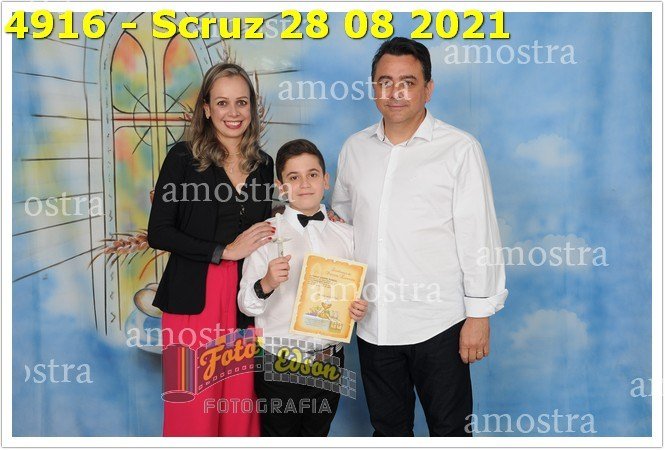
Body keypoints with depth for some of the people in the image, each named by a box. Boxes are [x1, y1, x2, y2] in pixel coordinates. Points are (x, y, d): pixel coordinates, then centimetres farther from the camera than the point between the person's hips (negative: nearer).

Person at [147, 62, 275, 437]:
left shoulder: (263, 164, 11)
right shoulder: (184, 157, -2)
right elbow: (159, 233, -7)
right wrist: (225, 250, -10)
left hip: (246, 300, 4)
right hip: (194, 300, -3)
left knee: (241, 408, 7)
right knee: (193, 409, 1)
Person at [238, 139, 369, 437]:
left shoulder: (346, 235, 4)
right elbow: (245, 305, -8)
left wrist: (357, 309, -8)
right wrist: (266, 284, -28)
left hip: (330, 359, 3)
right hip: (279, 364, -3)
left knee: (318, 434, 19)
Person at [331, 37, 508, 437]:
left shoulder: (459, 149, -6)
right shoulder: (355, 148, 7)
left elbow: (478, 236, -8)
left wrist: (480, 314, -9)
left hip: (437, 324, -4)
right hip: (372, 324, 5)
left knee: (449, 429, 9)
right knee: (387, 429, 19)